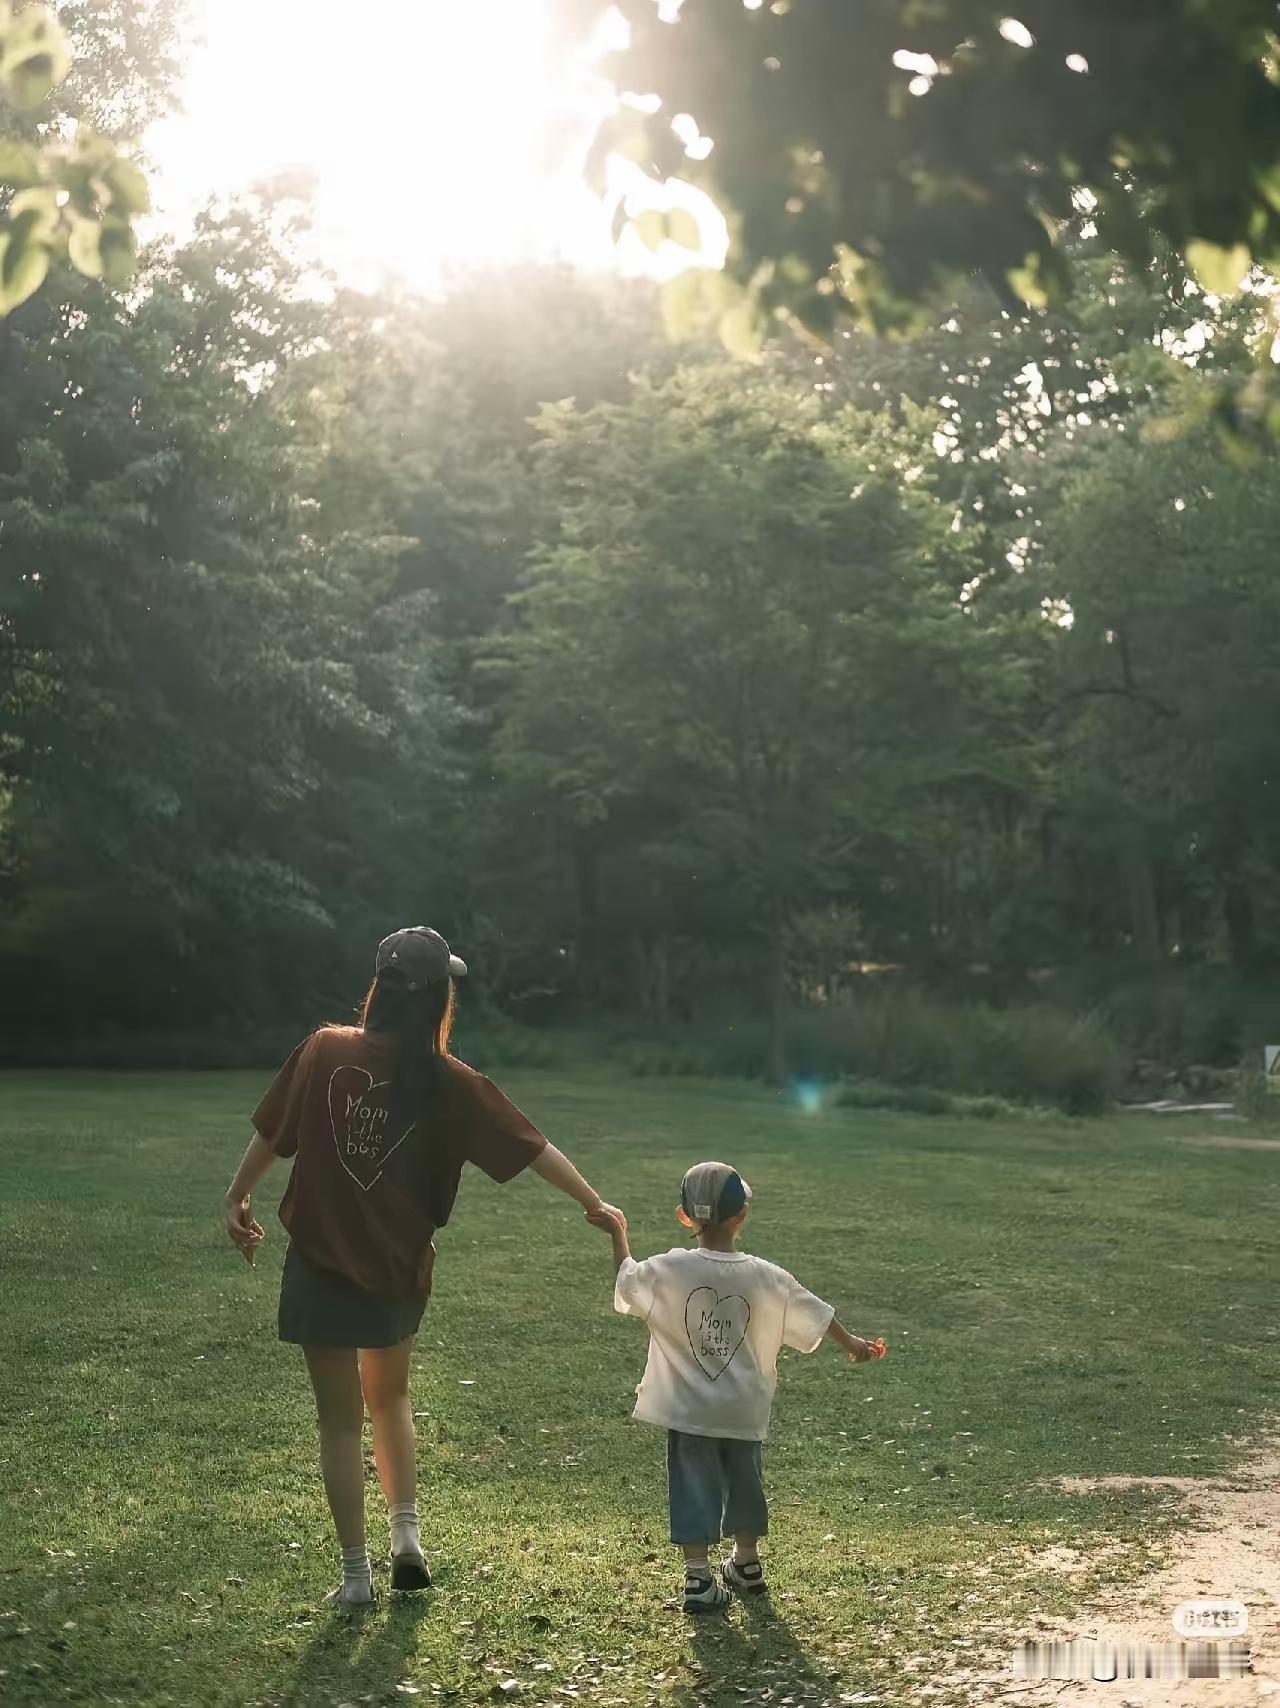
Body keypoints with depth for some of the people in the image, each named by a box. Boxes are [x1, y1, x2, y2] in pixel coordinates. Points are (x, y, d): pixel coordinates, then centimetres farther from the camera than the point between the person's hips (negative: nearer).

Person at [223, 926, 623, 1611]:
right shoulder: (449, 1083, -8)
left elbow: (270, 1132, -1)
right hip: (398, 1271, 1)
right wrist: (594, 1203, 8)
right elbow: (533, 1147, -4)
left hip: (321, 1266, -1)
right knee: (389, 1398, 26)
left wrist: (238, 1198, 15)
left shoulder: (324, 1051, -8)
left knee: (341, 1420, 9)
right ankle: (406, 1536, 18)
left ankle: (355, 1573, 12)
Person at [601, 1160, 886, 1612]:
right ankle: (747, 1564, 35)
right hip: (743, 1409, 2)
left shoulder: (669, 1270, -14)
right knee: (744, 1482, 20)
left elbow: (626, 1281, 3)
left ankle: (698, 1578, 3)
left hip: (688, 1409, -2)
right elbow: (814, 1315, 3)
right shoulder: (764, 1277, -9)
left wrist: (619, 1235, 18)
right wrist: (852, 1344, 18)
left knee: (694, 1488, 5)